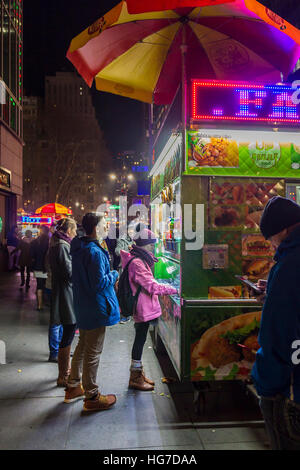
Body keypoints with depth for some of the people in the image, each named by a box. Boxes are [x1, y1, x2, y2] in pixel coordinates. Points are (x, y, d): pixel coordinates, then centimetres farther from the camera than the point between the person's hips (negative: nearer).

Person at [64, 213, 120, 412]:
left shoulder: (78, 248, 6)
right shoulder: (95, 252, -23)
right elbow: (99, 283, -24)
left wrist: (108, 276, 10)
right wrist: (114, 275, -8)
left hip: (82, 306, 9)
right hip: (96, 308, -9)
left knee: (83, 346, 23)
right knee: (93, 352, 3)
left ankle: (73, 387, 37)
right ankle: (92, 397, 19)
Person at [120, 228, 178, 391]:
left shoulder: (141, 260, 12)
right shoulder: (137, 263, -20)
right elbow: (152, 286, -24)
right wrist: (175, 290, -21)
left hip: (144, 308, 10)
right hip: (142, 308, -10)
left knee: (140, 339, 16)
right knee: (140, 339, 0)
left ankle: (138, 373, 29)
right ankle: (135, 378, 13)